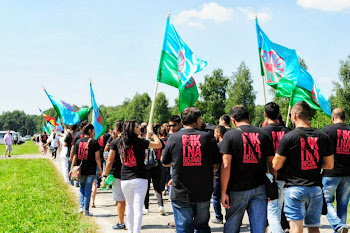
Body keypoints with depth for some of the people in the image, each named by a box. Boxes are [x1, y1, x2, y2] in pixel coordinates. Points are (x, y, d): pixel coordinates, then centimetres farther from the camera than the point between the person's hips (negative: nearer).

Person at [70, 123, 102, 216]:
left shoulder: (78, 142, 5)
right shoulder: (94, 142, -6)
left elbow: (75, 157, 5)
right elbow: (97, 158, -7)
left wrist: (72, 168, 12)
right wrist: (100, 170, 0)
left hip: (80, 170, 4)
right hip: (91, 171, -4)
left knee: (82, 187, 21)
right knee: (88, 189, 3)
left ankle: (81, 206, 11)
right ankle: (86, 210, 5)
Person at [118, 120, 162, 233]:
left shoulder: (122, 143, 6)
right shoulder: (139, 141, -11)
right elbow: (158, 144, -10)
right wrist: (151, 132, 4)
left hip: (125, 180, 5)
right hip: (139, 179, -5)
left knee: (130, 207, 19)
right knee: (138, 208, -5)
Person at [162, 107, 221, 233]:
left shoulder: (173, 138, -4)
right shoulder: (207, 137, -3)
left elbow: (165, 163, 7)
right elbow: (216, 164, 4)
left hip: (180, 194, -1)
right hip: (203, 193, 1)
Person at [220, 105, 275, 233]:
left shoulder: (230, 135, -6)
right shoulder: (263, 135, 5)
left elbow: (226, 166, -11)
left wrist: (223, 192, -8)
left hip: (237, 189, -3)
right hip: (259, 188, 3)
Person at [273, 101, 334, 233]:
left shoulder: (288, 137, -10)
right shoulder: (323, 137, 3)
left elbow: (276, 166, -6)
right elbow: (329, 165, 8)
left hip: (294, 188, -4)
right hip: (316, 188, 4)